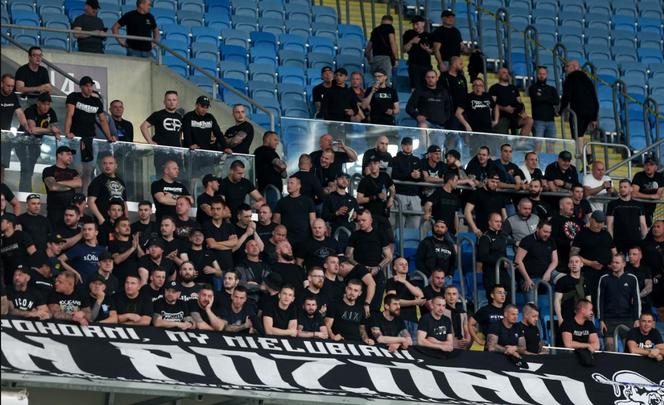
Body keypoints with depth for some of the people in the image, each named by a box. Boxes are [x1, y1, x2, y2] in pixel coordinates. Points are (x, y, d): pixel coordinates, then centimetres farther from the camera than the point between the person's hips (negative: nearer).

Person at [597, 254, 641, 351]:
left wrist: (637, 319, -2)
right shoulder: (604, 279, 5)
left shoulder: (632, 279, 4)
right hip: (609, 320, 0)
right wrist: (601, 320, -1)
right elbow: (600, 300, 5)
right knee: (610, 348, -6)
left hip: (627, 319, 0)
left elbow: (636, 300, 5)